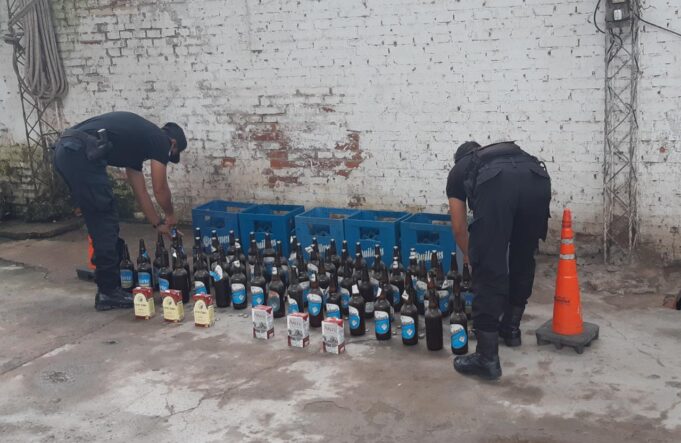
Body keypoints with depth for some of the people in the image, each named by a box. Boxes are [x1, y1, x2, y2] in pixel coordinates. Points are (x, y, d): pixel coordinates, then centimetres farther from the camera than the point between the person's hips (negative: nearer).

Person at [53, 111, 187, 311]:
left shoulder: (137, 140, 33)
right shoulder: (160, 140, 9)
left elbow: (140, 191, 38)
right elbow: (160, 190, 14)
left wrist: (158, 223, 45)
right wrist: (170, 215, 33)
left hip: (64, 151, 10)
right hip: (81, 153, -10)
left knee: (100, 222, 18)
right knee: (106, 221, 1)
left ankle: (108, 286, 27)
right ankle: (109, 292, 9)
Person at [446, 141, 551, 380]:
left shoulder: (458, 170, 38)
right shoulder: (506, 152, 47)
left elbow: (459, 227, 40)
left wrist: (469, 254, 62)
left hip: (496, 185, -4)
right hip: (538, 179, 4)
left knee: (488, 269, 4)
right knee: (523, 260, 27)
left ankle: (487, 357, 5)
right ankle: (511, 328, 43)